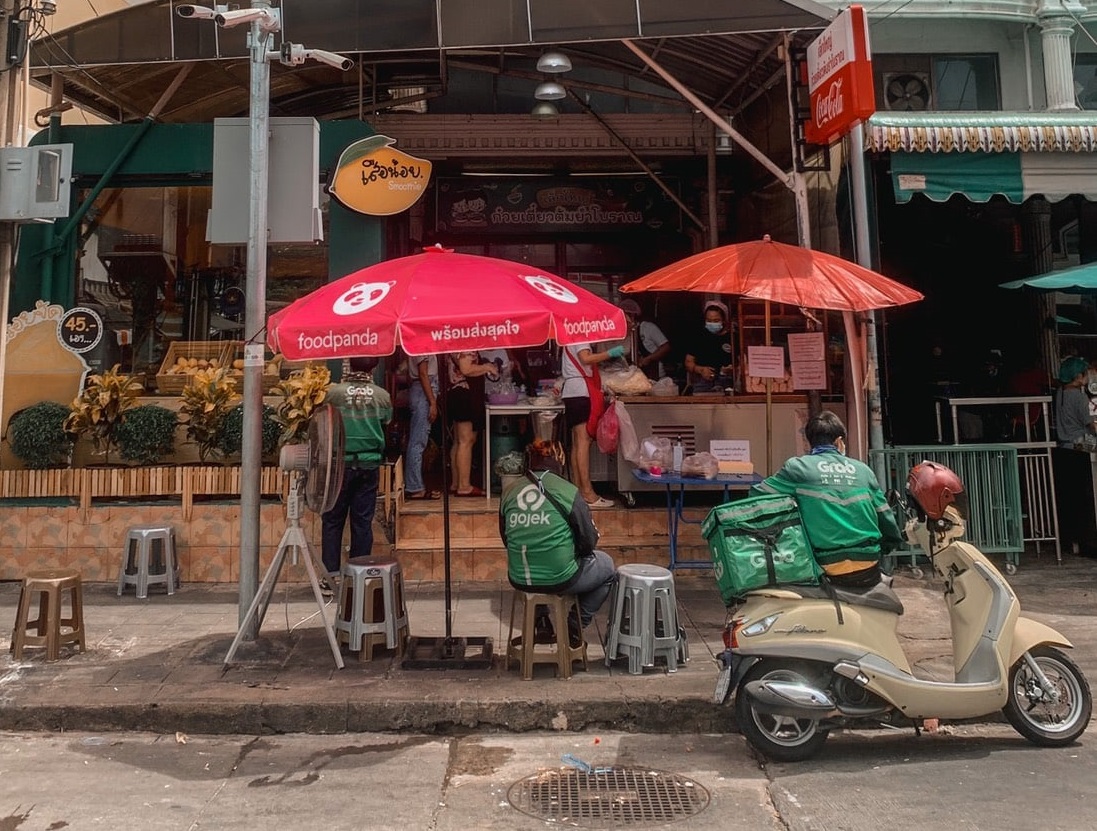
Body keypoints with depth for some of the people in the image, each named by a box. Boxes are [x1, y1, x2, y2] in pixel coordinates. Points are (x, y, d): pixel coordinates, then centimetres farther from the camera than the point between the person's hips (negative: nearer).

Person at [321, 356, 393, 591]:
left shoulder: (334, 392, -8)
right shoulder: (382, 395, -4)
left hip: (341, 462, -1)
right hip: (369, 464, 1)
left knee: (333, 520, 7)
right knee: (363, 521, 8)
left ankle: (331, 576, 7)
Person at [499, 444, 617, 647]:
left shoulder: (508, 492, 1)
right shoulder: (568, 491, -10)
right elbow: (589, 540, -4)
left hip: (519, 580, 5)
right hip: (560, 580, -4)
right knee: (607, 565, 24)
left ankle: (541, 623, 30)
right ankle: (575, 626, 22)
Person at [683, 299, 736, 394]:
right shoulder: (700, 337, 16)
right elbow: (688, 362, 17)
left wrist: (733, 369, -15)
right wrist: (701, 370, -2)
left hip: (726, 382, -1)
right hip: (702, 382, 1)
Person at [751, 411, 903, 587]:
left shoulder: (797, 467, 1)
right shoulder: (862, 470, 12)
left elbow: (757, 497, -1)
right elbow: (886, 518, 14)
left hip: (828, 572, -4)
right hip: (868, 572, 4)